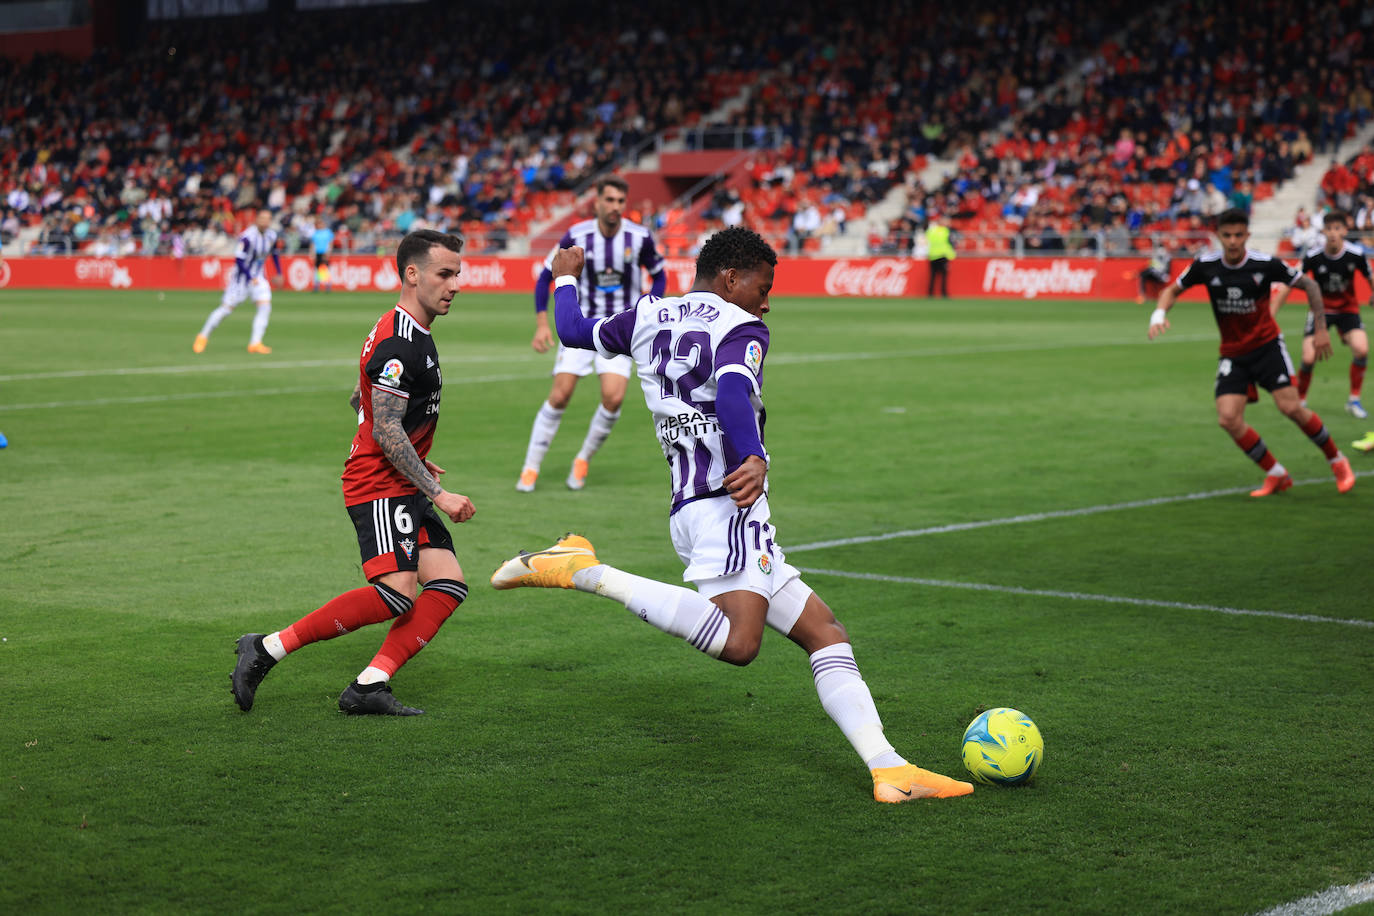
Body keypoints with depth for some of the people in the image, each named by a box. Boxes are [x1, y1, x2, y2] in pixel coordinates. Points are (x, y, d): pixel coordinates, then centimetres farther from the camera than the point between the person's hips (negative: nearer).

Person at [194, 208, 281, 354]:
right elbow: (239, 260, -24)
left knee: (265, 306, -14)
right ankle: (203, 336, 20)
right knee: (226, 308, 1)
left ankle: (255, 343, -11)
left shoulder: (271, 235, -2)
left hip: (259, 276, 5)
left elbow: (274, 254, 17)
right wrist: (251, 278, -26)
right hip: (242, 276, -5)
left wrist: (279, 273, 15)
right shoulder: (248, 237, -24)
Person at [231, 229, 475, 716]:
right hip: (379, 487, -10)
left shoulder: (411, 335, 16)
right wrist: (437, 494, -22)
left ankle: (369, 686, -8)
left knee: (448, 585, -4)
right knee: (396, 593, -21)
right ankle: (266, 649, -12)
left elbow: (360, 400, 27)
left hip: (402, 487, 10)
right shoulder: (397, 342, -16)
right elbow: (386, 430, -21)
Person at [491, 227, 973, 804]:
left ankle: (888, 768, 0)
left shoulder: (648, 317, 18)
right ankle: (586, 572, -21)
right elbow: (731, 392, -23)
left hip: (688, 509, 10)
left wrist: (566, 279, 50)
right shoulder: (741, 329, -3)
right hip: (727, 504, -10)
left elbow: (573, 331, 32)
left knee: (824, 632, 9)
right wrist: (755, 459, -37)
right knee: (737, 643, -30)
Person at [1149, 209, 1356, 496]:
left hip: (1267, 345, -3)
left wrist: (1320, 329, -6)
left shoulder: (1266, 265, -15)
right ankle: (1275, 474, 5)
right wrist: (1159, 315, -13)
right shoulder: (1205, 265, -9)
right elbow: (1173, 290, 6)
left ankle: (1337, 461, 7)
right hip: (1232, 352, 3)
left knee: (1291, 407, -16)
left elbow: (1309, 285, -2)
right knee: (1228, 419, -13)